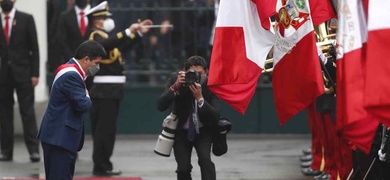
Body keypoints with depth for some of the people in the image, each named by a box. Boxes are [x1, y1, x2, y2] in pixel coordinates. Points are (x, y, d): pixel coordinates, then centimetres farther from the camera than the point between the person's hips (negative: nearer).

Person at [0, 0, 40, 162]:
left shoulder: (26, 19, 2)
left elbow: (34, 48, 1)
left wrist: (35, 73, -6)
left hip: (22, 72, -2)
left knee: (28, 111, -4)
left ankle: (33, 149, -3)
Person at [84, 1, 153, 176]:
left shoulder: (104, 36, 20)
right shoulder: (96, 36, -10)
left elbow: (123, 45, 30)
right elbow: (108, 44, -33)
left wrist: (139, 33, 22)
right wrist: (128, 31, -36)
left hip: (110, 91, 10)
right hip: (104, 91, -10)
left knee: (106, 130, 12)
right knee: (104, 130, -8)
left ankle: (102, 165, 17)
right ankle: (101, 166, -6)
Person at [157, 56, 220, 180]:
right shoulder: (176, 80, -17)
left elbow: (215, 117, -24)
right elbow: (160, 106, -25)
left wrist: (199, 98, -36)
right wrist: (176, 87, -37)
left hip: (203, 131, -1)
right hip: (181, 131, 1)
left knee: (205, 159, -23)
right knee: (183, 168, -10)